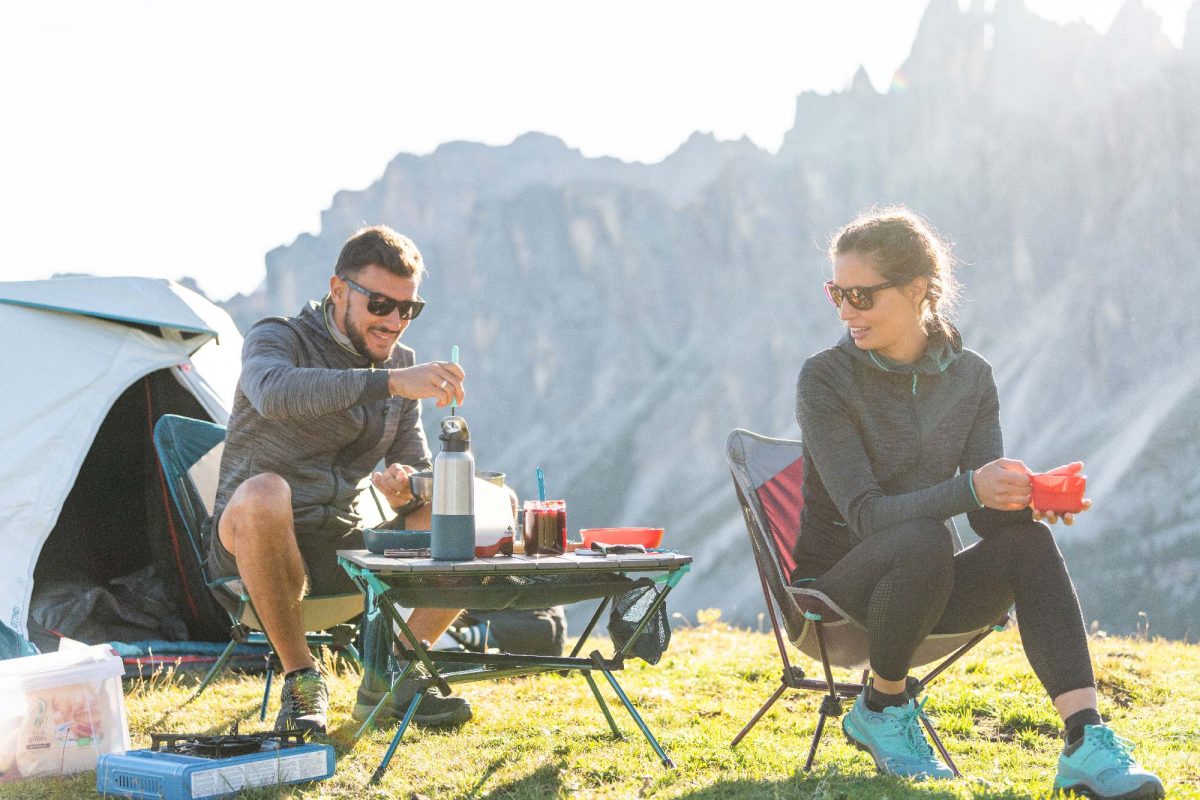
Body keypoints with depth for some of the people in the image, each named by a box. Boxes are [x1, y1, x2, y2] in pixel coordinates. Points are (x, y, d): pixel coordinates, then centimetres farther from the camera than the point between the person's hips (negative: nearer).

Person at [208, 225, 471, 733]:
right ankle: (301, 679, -22)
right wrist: (389, 382, -45)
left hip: (343, 547, 5)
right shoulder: (277, 339, -9)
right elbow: (275, 392, -36)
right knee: (264, 493, -40)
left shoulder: (400, 366, 9)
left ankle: (387, 681, -4)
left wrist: (406, 489, -18)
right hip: (254, 547, -5)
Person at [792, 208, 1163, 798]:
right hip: (834, 585, -4)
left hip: (927, 590, 4)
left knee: (1029, 539, -25)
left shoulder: (970, 378, 1)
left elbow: (987, 515, -4)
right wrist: (969, 488, -36)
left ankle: (1085, 743, -34)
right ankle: (880, 708, -12)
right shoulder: (826, 379, -12)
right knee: (925, 541, -36)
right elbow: (865, 513, -22)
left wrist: (1026, 497, -27)